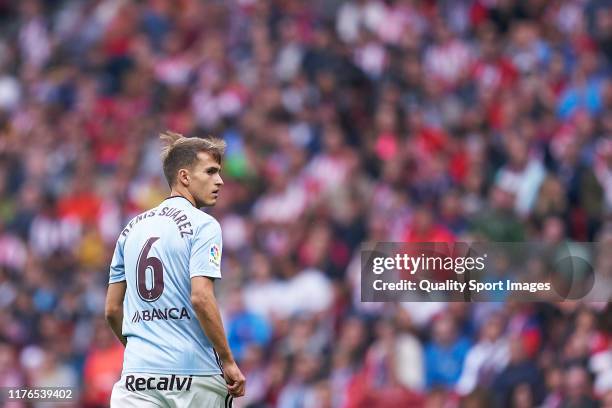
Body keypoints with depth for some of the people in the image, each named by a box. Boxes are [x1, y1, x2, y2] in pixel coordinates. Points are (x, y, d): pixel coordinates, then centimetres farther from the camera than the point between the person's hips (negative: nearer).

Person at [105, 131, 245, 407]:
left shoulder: (131, 229, 16)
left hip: (137, 373, 5)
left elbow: (112, 309, 17)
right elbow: (201, 298, -15)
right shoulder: (203, 225, -4)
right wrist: (228, 362, -8)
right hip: (195, 373, -5)